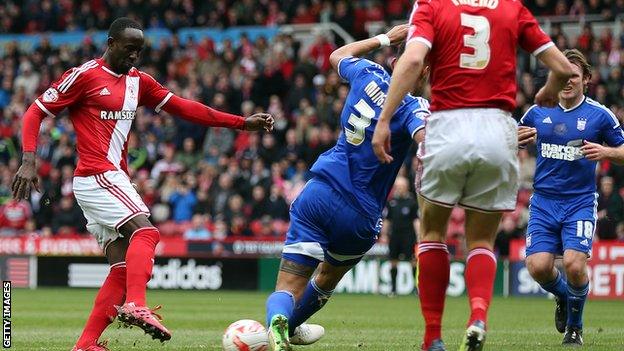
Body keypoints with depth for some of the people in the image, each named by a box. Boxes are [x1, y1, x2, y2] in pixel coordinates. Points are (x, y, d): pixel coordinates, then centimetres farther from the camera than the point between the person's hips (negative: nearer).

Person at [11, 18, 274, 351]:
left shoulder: (138, 81, 17)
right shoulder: (84, 75, -5)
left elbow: (182, 107, 17)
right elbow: (35, 113, -4)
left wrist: (242, 123, 11)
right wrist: (28, 160, -18)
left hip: (114, 180, 9)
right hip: (96, 176, -9)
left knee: (122, 268, 3)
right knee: (145, 232, -26)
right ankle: (136, 305, -41)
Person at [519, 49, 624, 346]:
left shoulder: (599, 115, 0)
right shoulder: (538, 113, 6)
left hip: (580, 202, -2)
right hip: (544, 202, 2)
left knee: (574, 263, -20)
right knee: (538, 266, -14)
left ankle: (575, 325, 8)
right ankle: (562, 296, 23)